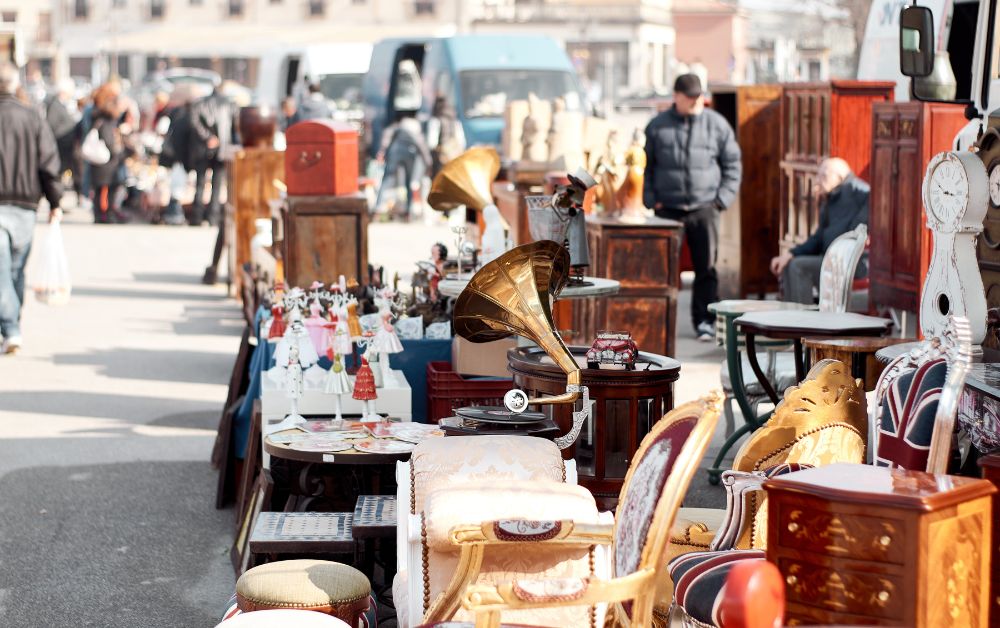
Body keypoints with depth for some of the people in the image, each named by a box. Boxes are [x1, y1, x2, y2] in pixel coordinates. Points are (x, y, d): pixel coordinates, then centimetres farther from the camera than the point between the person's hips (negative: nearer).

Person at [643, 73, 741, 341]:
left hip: (704, 208, 0)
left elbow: (732, 165, 10)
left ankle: (704, 320, 9)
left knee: (706, 267, 0)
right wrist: (651, 199, 1)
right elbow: (646, 166, 11)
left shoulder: (717, 124, 4)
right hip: (668, 209, 0)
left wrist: (722, 199, 1)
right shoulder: (658, 126, 4)